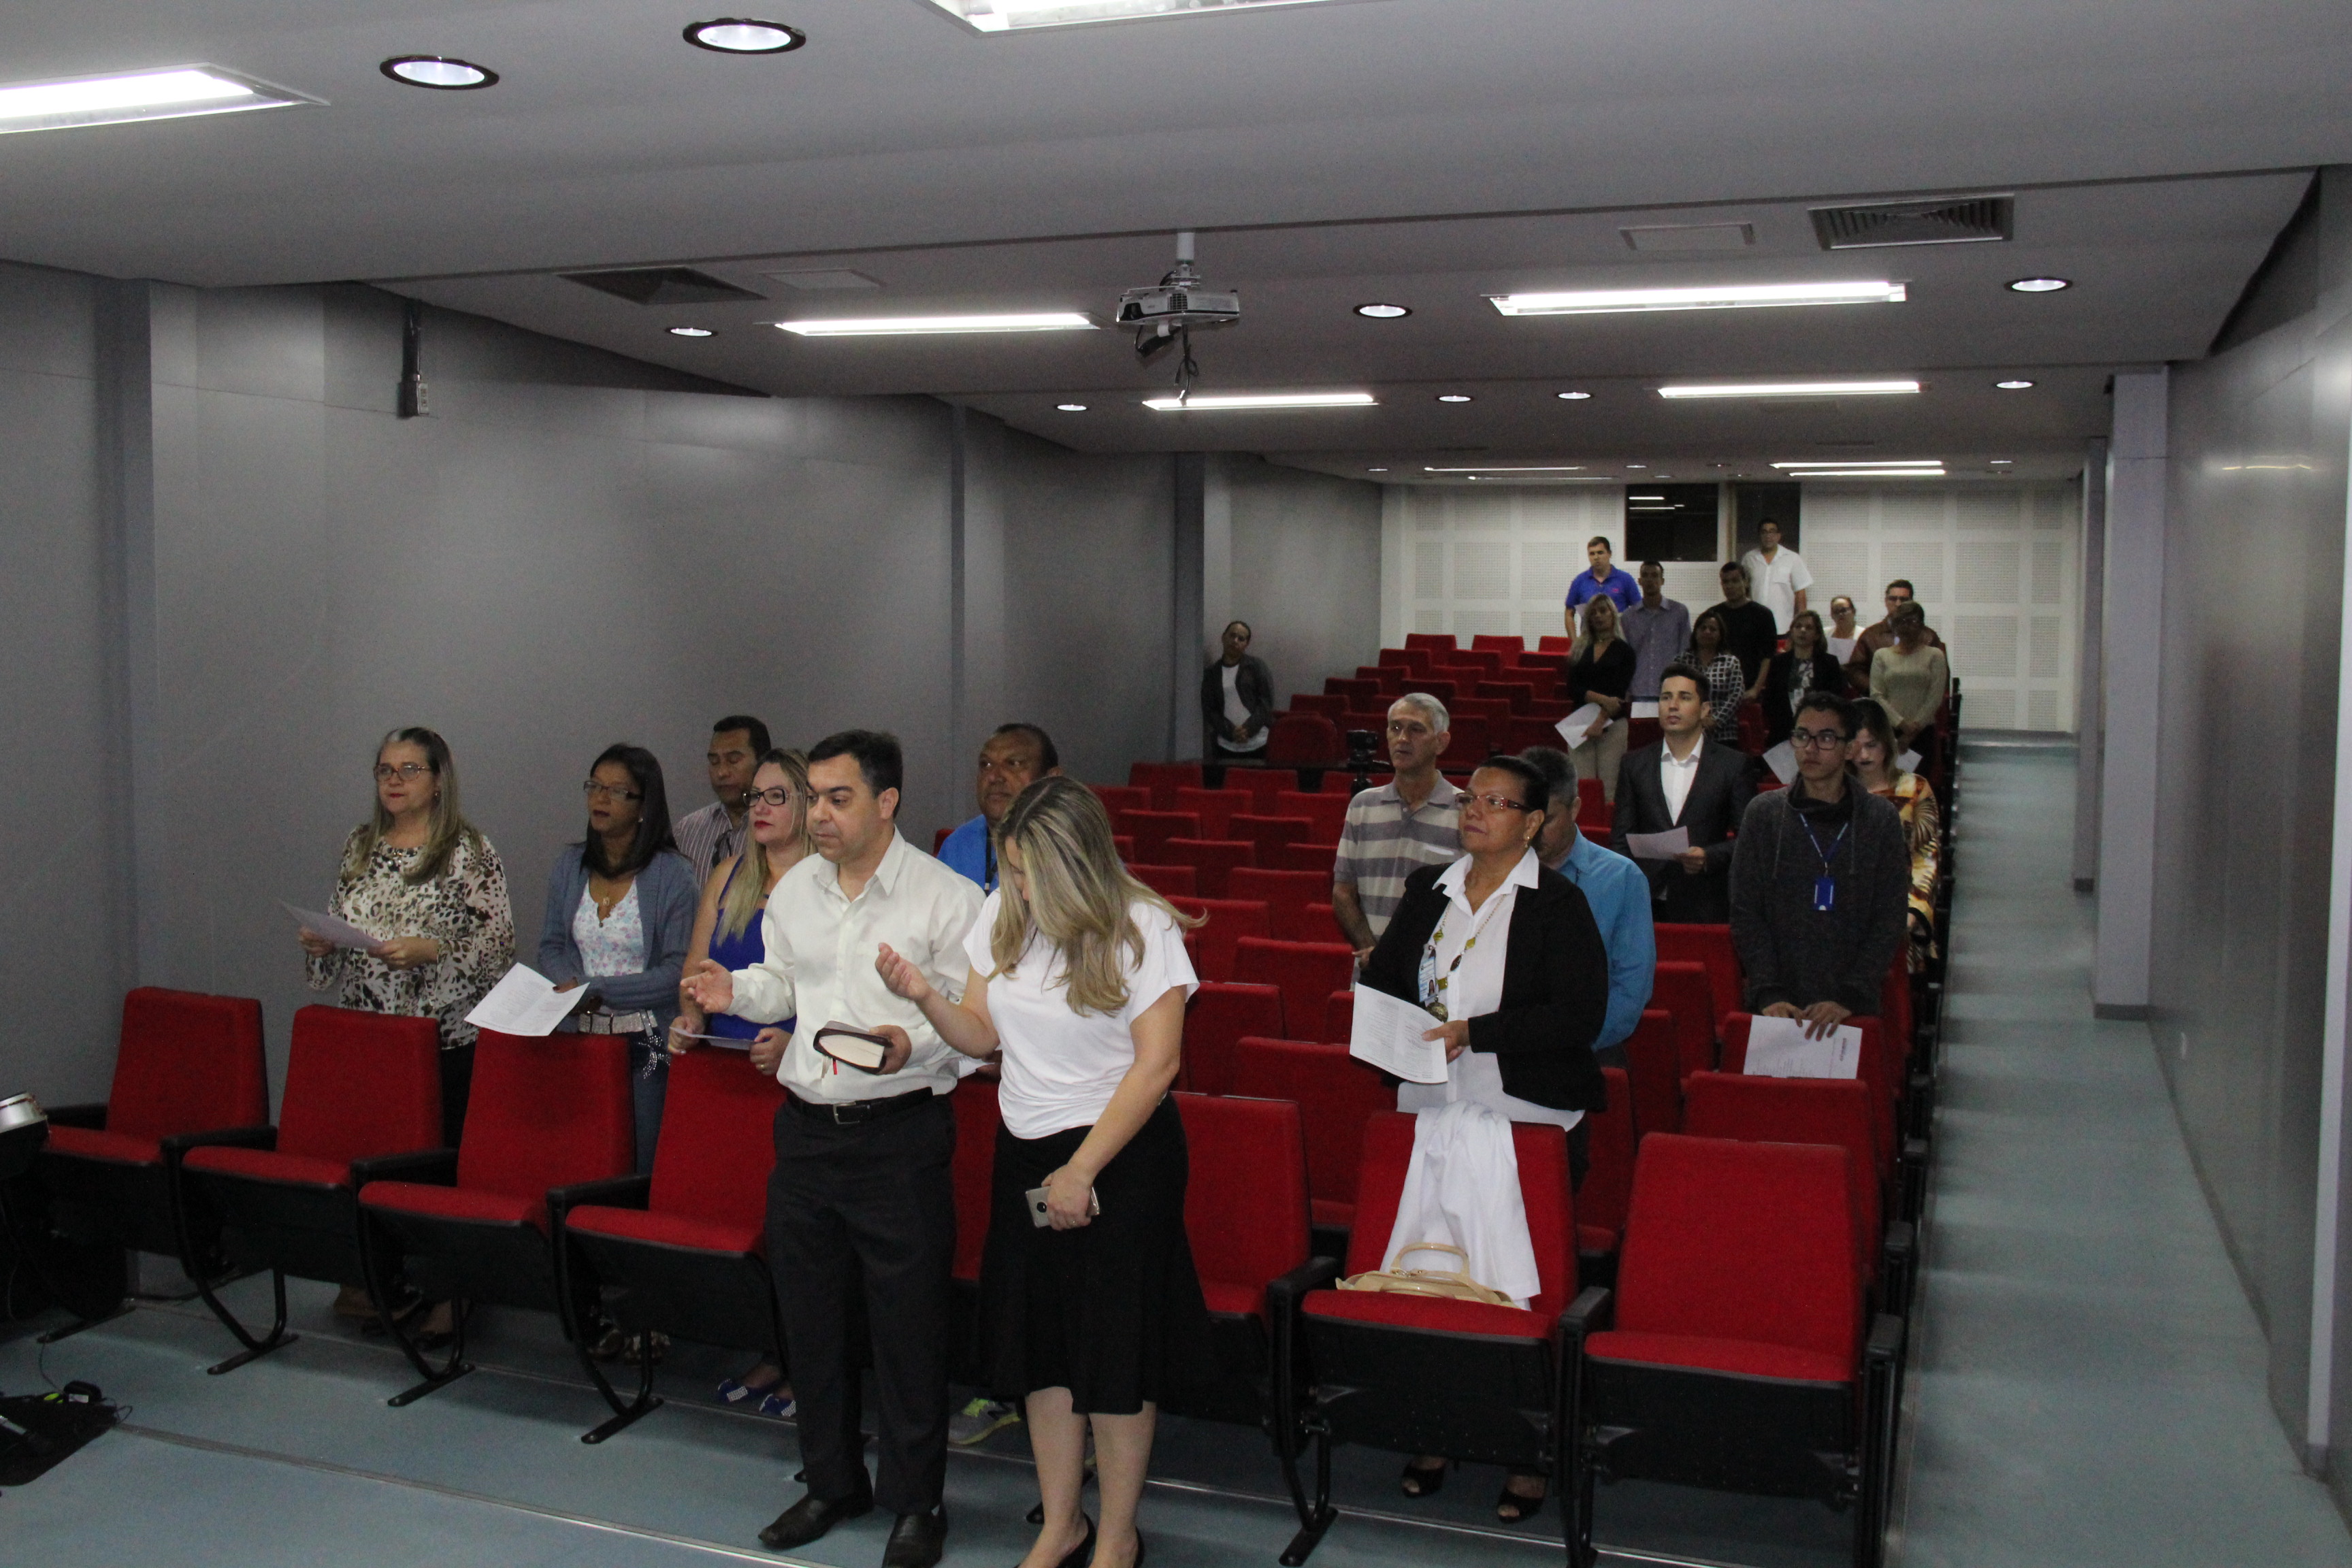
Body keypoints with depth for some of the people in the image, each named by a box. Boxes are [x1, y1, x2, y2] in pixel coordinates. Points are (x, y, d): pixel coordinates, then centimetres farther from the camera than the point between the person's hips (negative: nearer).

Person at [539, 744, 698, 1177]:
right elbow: (551, 945, 15)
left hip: (646, 1043, -5)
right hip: (580, 1039, 5)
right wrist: (571, 985, -7)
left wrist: (597, 989, -16)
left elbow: (678, 970, -12)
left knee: (640, 1170, -3)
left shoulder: (672, 875, -7)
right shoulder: (569, 868, 12)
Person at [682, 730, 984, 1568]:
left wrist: (912, 1044, -28)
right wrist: (738, 992, 1)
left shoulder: (945, 896, -10)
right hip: (807, 1127, 6)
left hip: (901, 1131, -6)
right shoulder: (794, 889, 9)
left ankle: (915, 1500, 19)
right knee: (811, 1315, 16)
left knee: (908, 1323, 2)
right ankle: (831, 1482, 34)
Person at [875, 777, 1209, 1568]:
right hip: (1025, 1149, 5)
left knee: (1114, 1351, 4)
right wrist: (925, 998, -14)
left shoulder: (1142, 929, -14)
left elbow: (1157, 1064, -15)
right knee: (1040, 1346, 12)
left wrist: (1082, 1170, -15)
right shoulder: (1002, 916, 1)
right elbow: (984, 1034, 7)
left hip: (1121, 1154, -5)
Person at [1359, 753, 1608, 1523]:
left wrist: (1472, 1033, -18)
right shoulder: (1428, 889, 11)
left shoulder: (1559, 904, -6)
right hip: (1430, 1114, 5)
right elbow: (1383, 976, 19)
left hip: (1529, 1122, -5)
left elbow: (1579, 1016, -14)